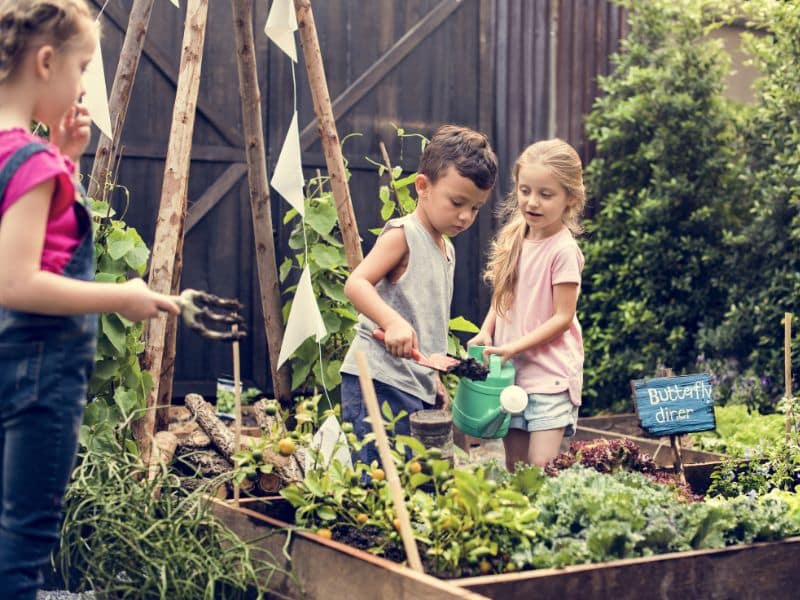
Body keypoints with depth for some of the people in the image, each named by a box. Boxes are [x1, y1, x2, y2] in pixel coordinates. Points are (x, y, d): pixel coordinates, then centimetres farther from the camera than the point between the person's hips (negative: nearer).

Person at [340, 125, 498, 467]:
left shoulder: (446, 249, 19)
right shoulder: (403, 234, -7)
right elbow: (356, 284, -20)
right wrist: (393, 322, -34)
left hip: (417, 388, 9)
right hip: (381, 383, -9)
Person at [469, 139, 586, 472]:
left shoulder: (563, 250, -13)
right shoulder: (513, 240, 6)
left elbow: (563, 317, -14)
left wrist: (515, 347, -18)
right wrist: (486, 332, -2)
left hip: (550, 373, -6)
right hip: (510, 370, 6)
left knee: (540, 468, -11)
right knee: (514, 467, 11)